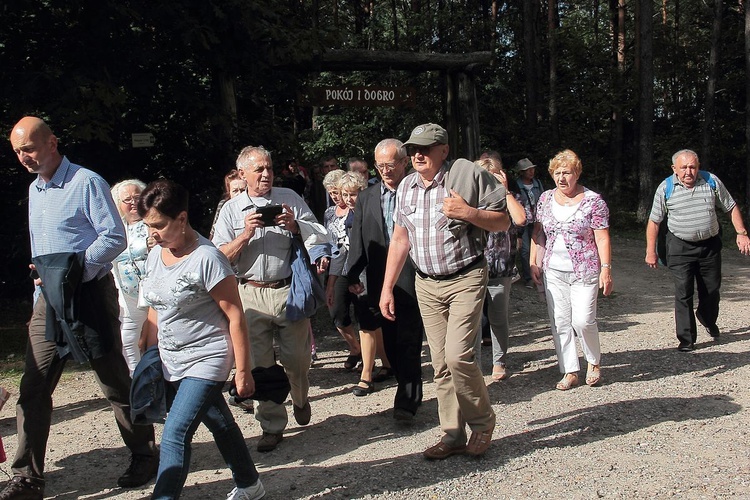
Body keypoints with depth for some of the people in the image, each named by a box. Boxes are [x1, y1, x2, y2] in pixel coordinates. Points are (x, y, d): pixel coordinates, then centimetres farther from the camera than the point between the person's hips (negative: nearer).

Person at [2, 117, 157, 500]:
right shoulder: (34, 189, 15)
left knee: (116, 384, 5)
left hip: (89, 293, -7)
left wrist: (73, 270, -22)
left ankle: (144, 456, 22)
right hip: (49, 300, 7)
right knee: (33, 388, 3)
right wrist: (40, 273, 10)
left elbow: (115, 238, -16)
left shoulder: (86, 183, -10)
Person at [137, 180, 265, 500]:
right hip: (171, 363, 7)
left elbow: (235, 317, -16)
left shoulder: (206, 258, -19)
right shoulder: (155, 256, 4)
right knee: (220, 425, 19)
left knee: (175, 434, -14)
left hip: (206, 360, -7)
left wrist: (243, 372, -14)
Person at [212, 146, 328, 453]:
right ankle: (272, 425, 16)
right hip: (251, 295, 1)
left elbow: (321, 237, 2)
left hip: (289, 291, 0)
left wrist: (295, 225, -15)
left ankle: (300, 399, 37)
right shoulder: (231, 210, 7)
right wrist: (246, 234, -13)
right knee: (260, 364, 2)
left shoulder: (289, 199, 6)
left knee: (297, 358, 6)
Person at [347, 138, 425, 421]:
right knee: (391, 343, 12)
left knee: (408, 342, -4)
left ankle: (407, 401, 5)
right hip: (381, 283, 5)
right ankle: (409, 393, 26)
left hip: (412, 282, -5)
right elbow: (357, 240, 10)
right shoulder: (366, 198, 12)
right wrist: (353, 275, 3)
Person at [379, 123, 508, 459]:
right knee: (440, 364, 7)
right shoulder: (406, 186, 8)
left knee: (458, 355, -15)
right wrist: (387, 289, 9)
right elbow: (400, 240, 12)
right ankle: (453, 436, 18)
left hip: (465, 279, -5)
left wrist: (468, 213, -21)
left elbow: (503, 221, -3)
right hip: (426, 284, 5)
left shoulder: (468, 174, -8)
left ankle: (482, 420, 9)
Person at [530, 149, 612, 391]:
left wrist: (606, 268, -12)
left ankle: (594, 363, 17)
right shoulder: (545, 198, 8)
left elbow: (602, 238, -6)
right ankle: (570, 371, 13)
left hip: (584, 271, -4)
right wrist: (533, 262, 7)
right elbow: (537, 233, 13)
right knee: (559, 323, 3)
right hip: (553, 272, 4)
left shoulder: (593, 200, -4)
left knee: (583, 320, -9)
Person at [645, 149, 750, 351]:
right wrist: (650, 251, -4)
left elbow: (731, 207, 7)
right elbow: (654, 221, -2)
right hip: (680, 248, -2)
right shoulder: (665, 188, -8)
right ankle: (686, 338, 2)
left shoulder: (712, 181, -3)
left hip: (710, 245, 3)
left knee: (712, 289, 14)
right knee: (683, 293, -7)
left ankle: (708, 320, 44)